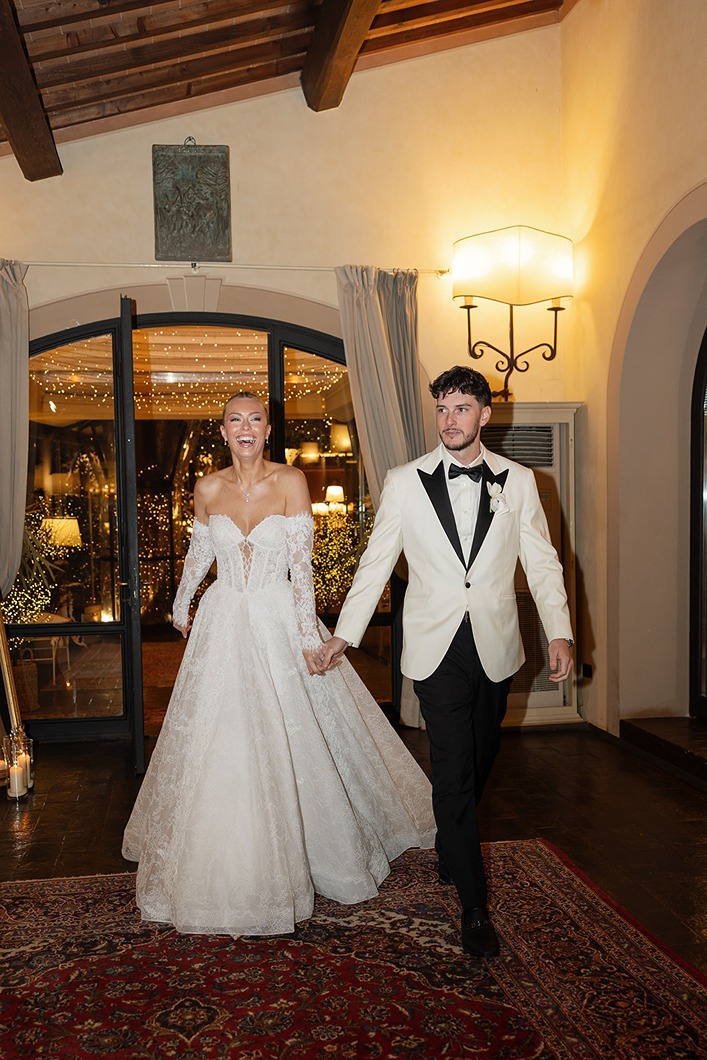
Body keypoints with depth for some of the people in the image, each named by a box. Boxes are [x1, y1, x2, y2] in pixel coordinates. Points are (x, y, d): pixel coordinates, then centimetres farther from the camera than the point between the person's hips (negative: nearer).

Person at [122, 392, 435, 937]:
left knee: (292, 743, 5)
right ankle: (224, 868, 26)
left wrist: (309, 635, -14)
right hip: (224, 625, 2)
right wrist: (180, 605, 28)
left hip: (279, 622, -2)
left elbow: (302, 563, -10)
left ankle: (305, 855, 27)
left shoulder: (291, 481, -8)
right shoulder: (208, 489, 0)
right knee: (220, 748, 7)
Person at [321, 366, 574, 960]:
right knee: (454, 772, -4)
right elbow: (376, 563, 4)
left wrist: (560, 633, -7)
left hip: (495, 647, 2)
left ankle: (451, 850, 44)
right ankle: (474, 904, 8)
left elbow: (542, 563, 3)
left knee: (480, 762, 16)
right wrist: (344, 633, 4)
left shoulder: (518, 482, 3)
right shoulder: (405, 482, -1)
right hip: (437, 648, -2)